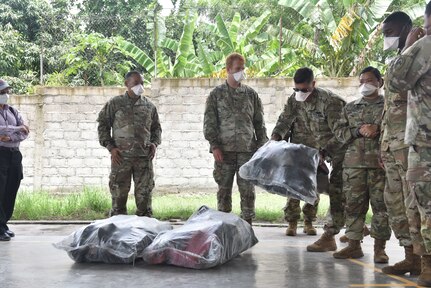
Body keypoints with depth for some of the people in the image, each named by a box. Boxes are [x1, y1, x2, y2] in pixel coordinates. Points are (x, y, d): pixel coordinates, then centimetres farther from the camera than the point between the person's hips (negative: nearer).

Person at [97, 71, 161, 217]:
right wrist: (110, 147, -4)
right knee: (119, 194, 1)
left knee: (144, 194, 3)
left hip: (144, 157, 2)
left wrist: (154, 143, 3)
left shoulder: (149, 106, 12)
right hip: (121, 157, -2)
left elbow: (156, 127, 21)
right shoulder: (115, 103, 4)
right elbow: (103, 125, 5)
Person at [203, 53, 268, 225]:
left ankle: (247, 224, 7)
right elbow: (209, 122, 1)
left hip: (247, 149, 1)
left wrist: (261, 145, 5)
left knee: (247, 189, 0)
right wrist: (214, 145, -9)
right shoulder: (216, 94, 5)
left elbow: (259, 122, 13)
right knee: (224, 188, 4)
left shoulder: (251, 94, 11)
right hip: (224, 149, -1)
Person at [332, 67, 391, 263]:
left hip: (381, 162, -3)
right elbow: (340, 133, 11)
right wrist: (358, 131, -7)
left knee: (381, 205, -2)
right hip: (354, 163, 3)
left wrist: (379, 129, -14)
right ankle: (354, 244, 11)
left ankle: (379, 247, 4)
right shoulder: (350, 108, 17)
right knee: (353, 204, 3)